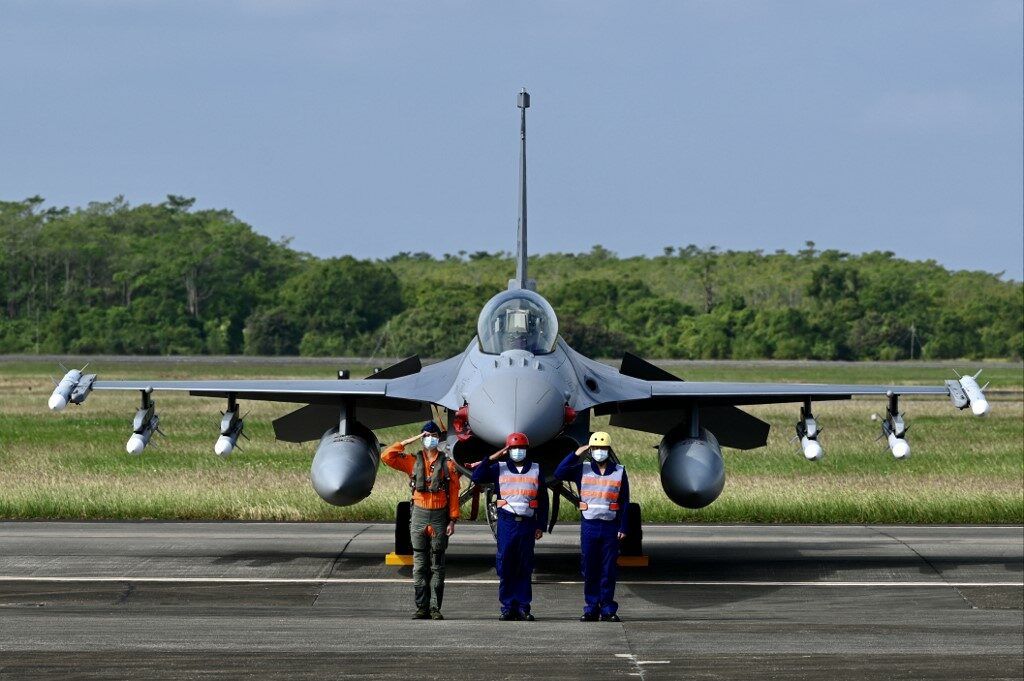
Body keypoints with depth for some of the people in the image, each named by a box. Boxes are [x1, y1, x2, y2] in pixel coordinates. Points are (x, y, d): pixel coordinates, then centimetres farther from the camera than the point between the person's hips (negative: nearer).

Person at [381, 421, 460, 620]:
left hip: (440, 516, -1)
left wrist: (452, 520, -6)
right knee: (420, 564, 2)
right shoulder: (412, 461, 7)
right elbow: (387, 456, -4)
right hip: (419, 515, 1)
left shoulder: (447, 465, 4)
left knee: (437, 565, 1)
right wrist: (408, 441, -3)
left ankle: (435, 607, 2)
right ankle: (422, 607, 5)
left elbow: (453, 494, 1)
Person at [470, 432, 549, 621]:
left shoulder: (536, 470, 10)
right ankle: (508, 607, 4)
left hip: (527, 523, 1)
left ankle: (523, 607, 8)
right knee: (505, 566, -1)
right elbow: (477, 477, -4)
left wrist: (541, 526, 6)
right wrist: (491, 458, -8)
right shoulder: (500, 469, 8)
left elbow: (543, 500, 11)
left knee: (525, 567, 3)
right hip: (506, 522, -1)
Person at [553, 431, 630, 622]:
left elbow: (624, 502, 5)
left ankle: (608, 609, 6)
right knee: (589, 569, 3)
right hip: (589, 525, 1)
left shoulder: (619, 472, 5)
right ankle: (591, 608, 9)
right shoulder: (582, 470, 6)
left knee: (609, 570, 1)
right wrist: (575, 454, -11)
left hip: (611, 527, -1)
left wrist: (623, 528, -1)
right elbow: (559, 473, -7)